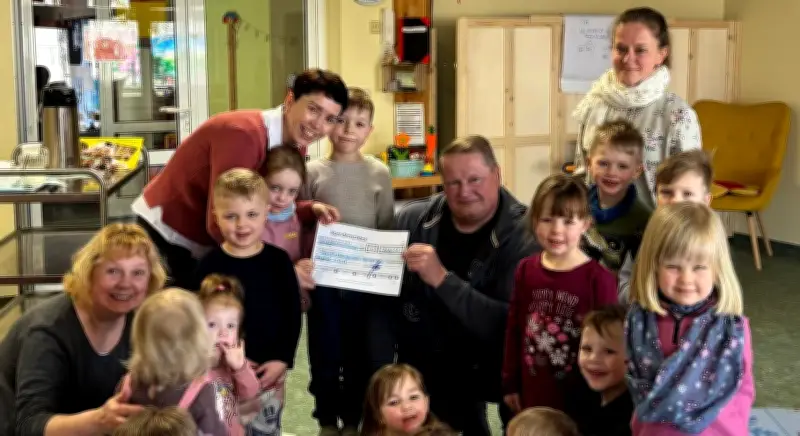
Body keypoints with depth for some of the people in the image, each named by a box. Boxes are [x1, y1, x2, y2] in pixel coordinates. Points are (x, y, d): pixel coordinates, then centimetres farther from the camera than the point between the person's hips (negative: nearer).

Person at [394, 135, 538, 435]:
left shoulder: (524, 237, -18)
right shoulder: (413, 220, -9)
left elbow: (513, 324, -29)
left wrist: (442, 279, -36)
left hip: (491, 372, -2)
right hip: (423, 368, 3)